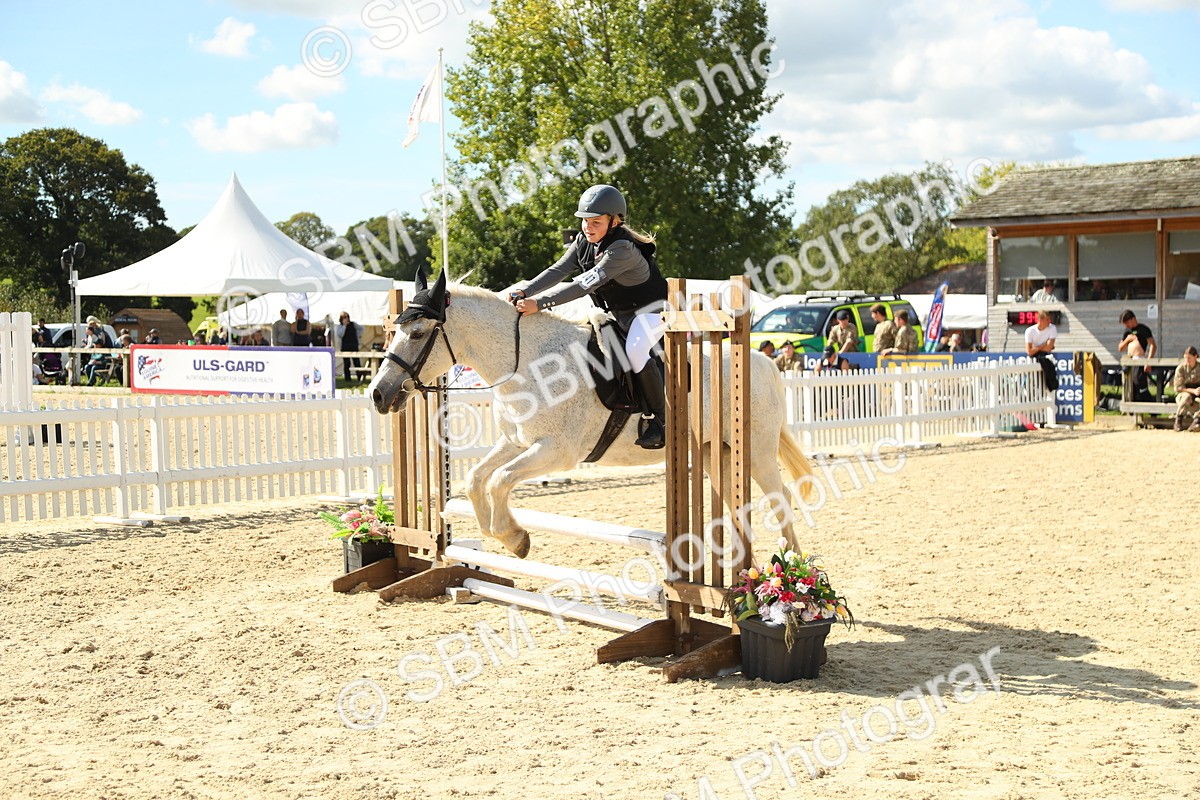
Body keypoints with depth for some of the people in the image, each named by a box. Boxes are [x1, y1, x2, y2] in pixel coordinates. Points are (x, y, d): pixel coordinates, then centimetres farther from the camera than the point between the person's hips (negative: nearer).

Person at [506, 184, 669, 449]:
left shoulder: (623, 249, -30)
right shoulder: (583, 243, -3)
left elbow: (586, 284, -37)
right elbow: (558, 271, -12)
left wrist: (539, 303, -43)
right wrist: (526, 290, -30)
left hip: (649, 310, -9)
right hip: (617, 314, 9)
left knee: (634, 350, -33)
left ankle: (659, 419, -19)